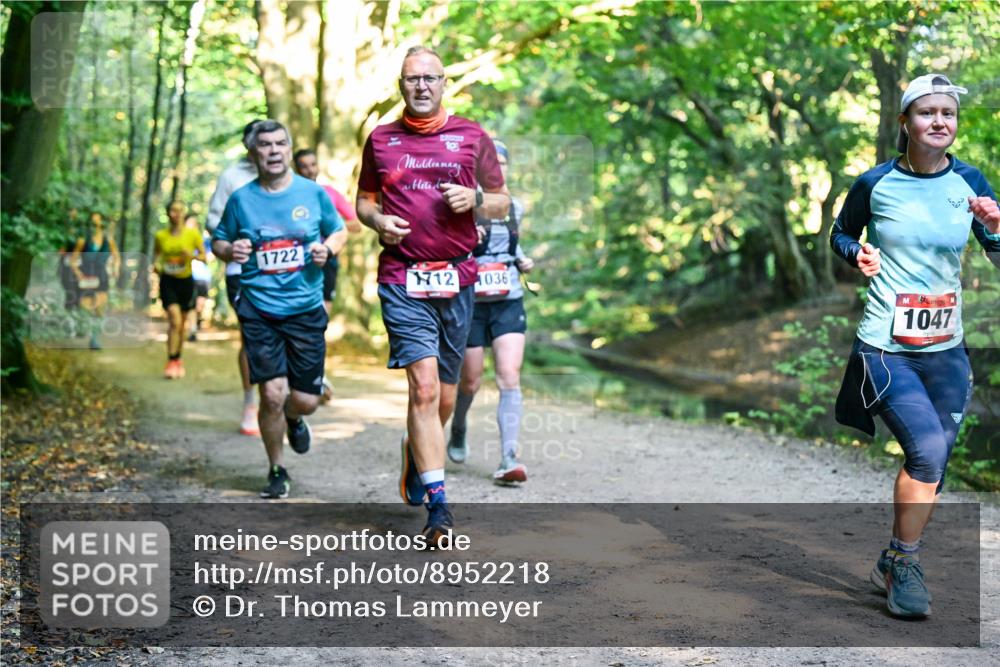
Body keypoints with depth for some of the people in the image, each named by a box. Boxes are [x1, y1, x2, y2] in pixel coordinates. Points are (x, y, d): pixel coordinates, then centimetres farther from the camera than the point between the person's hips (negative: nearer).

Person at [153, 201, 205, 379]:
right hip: (168, 281, -2)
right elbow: (157, 255, 12)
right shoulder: (160, 236, -3)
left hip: (186, 280, 2)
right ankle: (171, 362, -13)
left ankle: (178, 360, 30)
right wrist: (156, 266, -9)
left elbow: (204, 256, 2)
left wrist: (192, 255, -18)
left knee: (181, 323, 13)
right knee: (174, 320, -17)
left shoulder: (193, 234, -4)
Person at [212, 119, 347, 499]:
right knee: (273, 394, -11)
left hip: (306, 309, 1)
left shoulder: (313, 193, 3)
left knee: (306, 399, 2)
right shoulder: (241, 199, 2)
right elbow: (218, 241, 13)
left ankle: (294, 419, 42)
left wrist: (328, 248, -6)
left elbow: (340, 231, 16)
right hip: (259, 309, -1)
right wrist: (230, 250, -9)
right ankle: (276, 471, 13)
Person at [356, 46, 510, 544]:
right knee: (424, 387, -15)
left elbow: (502, 204, 12)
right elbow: (364, 200, 20)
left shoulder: (472, 137, 9)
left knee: (444, 396, 10)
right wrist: (378, 220, -3)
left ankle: (416, 451, 42)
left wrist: (475, 198, -9)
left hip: (457, 279, 2)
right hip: (402, 280, -2)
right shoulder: (380, 140, 10)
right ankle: (437, 504, -14)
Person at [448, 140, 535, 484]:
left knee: (509, 376, -13)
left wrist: (523, 260, 7)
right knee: (470, 381, 7)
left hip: (509, 303, 3)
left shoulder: (515, 207, 10)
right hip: (470, 303, -2)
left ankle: (508, 459, -16)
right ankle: (458, 432, 40)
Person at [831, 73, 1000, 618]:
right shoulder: (875, 184, -6)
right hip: (885, 347, -4)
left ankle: (896, 564, 29)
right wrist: (857, 255, -10)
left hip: (945, 348, 4)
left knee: (932, 462, 9)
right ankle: (904, 564, 0)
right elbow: (840, 233, 11)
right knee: (928, 449, -19)